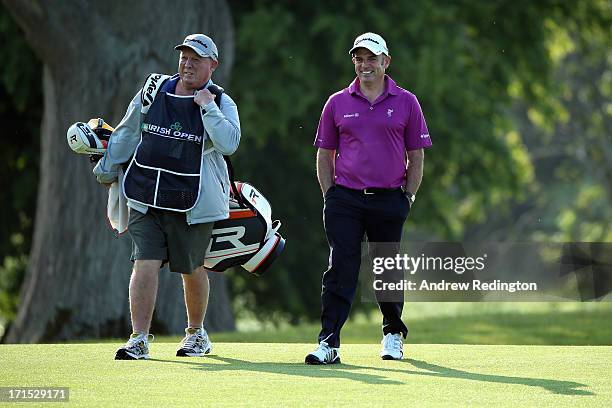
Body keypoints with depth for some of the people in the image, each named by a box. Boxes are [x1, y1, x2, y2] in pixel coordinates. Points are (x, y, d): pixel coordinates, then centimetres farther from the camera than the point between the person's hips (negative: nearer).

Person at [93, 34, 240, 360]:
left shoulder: (221, 103, -2)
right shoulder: (153, 90, 7)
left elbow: (229, 143, -20)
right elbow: (128, 132, 19)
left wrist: (207, 107, -21)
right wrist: (108, 170, 23)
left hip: (193, 201, -2)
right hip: (146, 196, 2)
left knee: (192, 269, 9)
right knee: (145, 263, -9)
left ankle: (196, 333, 30)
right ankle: (139, 340, -9)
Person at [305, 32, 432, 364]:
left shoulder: (406, 103, 5)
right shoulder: (337, 103, 8)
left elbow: (416, 156, 8)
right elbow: (324, 154, 12)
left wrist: (408, 197, 1)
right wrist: (330, 196, 4)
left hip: (389, 200, 0)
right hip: (345, 200, 0)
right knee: (340, 271, -8)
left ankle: (393, 335, 27)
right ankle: (329, 342, -11)